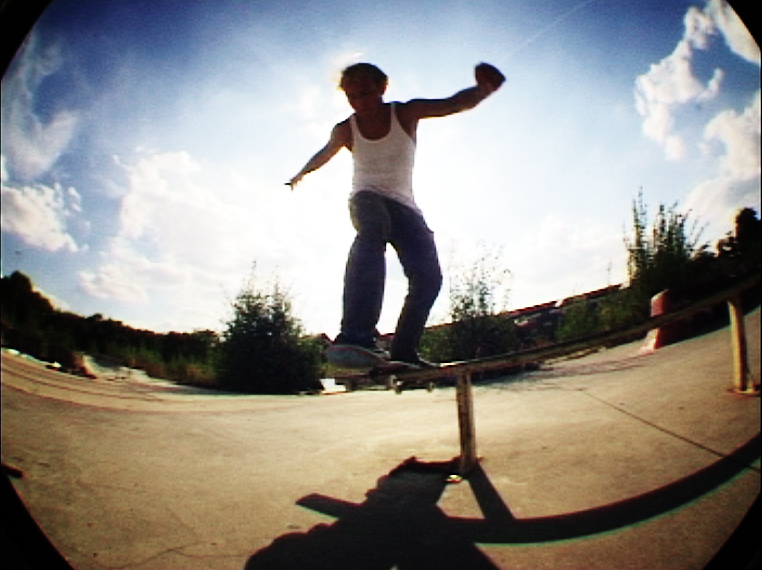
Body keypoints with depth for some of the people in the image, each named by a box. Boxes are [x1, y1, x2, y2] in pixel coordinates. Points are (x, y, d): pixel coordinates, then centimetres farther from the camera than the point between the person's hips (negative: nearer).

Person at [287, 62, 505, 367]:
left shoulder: (406, 113, -7)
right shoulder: (345, 130, -4)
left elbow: (454, 104, -20)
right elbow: (323, 155, 19)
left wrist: (483, 88, -41)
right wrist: (300, 175, 37)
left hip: (404, 204, 3)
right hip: (366, 199, -3)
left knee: (428, 276, -15)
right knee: (372, 230, -41)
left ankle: (403, 351, -1)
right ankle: (356, 335, -57)